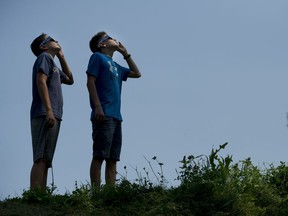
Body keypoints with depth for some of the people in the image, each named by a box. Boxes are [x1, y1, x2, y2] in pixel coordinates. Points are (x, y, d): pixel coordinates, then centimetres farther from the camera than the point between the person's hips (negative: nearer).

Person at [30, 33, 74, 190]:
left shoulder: (52, 63, 28)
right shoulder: (44, 57, 2)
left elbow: (69, 80, 39)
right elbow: (41, 81, -12)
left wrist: (62, 57, 31)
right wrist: (48, 110, -22)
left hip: (52, 116, 9)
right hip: (45, 115, -9)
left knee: (45, 160, 2)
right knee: (41, 159, -19)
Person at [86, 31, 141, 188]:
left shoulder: (115, 66, 24)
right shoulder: (97, 57, 4)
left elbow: (137, 74, 34)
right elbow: (90, 81, -6)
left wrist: (125, 54, 27)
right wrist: (97, 107, -17)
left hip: (116, 116, 8)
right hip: (104, 115, -8)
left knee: (112, 159, 3)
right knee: (99, 156, -13)